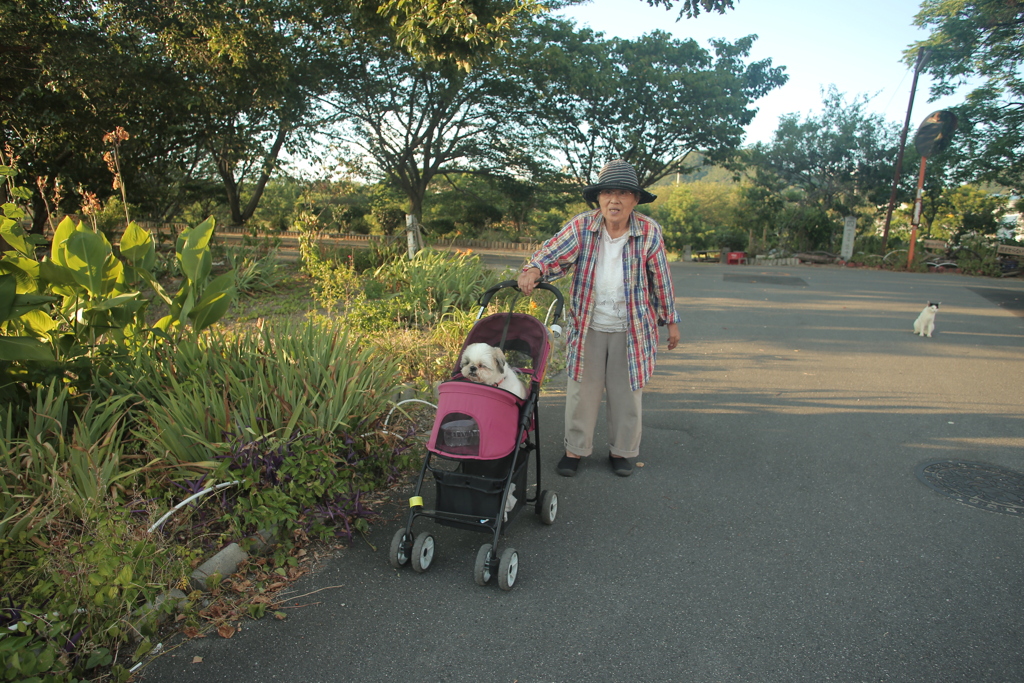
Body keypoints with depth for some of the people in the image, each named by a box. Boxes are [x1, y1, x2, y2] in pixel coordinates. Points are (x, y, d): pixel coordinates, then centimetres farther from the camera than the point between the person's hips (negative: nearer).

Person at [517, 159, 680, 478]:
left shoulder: (649, 232, -9)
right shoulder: (582, 227, -9)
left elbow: (661, 280, 0)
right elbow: (553, 252, -19)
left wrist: (671, 320, 7)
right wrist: (534, 270, -42)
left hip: (632, 329, 0)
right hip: (587, 326, 0)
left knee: (627, 392, 12)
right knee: (582, 391, 8)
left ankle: (622, 451, 31)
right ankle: (575, 448, 26)